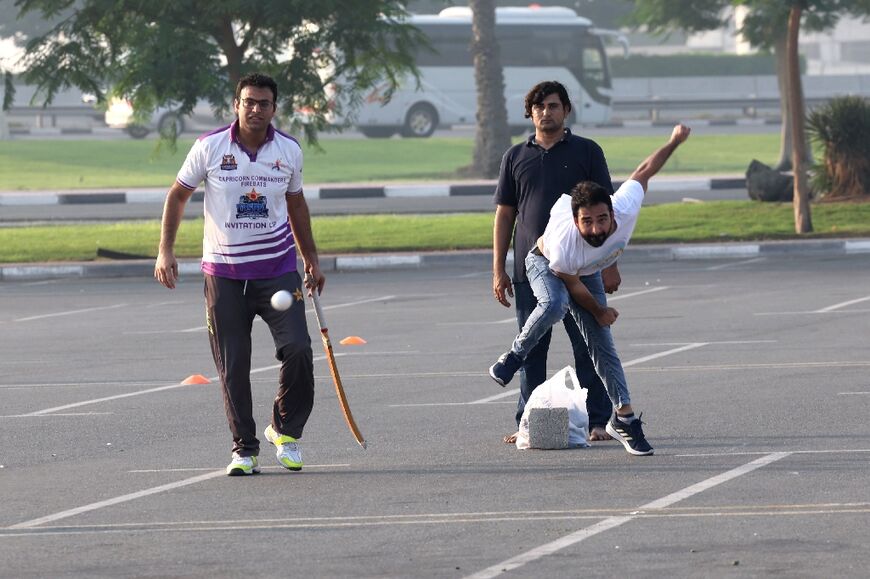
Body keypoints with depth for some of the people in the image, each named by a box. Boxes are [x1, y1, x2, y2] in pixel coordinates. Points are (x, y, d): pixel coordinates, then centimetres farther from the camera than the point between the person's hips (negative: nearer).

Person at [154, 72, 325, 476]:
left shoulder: (289, 151, 2)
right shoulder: (210, 147, -4)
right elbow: (178, 195, 5)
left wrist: (311, 260, 21)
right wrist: (166, 251, -3)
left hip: (277, 268, 1)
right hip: (223, 272, -1)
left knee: (297, 348, -14)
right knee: (233, 367, -1)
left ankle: (285, 429, 8)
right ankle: (244, 450, 11)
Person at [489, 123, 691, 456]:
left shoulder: (626, 209, -38)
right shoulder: (564, 244, -44)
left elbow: (643, 172, -18)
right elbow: (573, 285, -23)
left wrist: (675, 141, -5)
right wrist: (600, 312, -8)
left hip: (589, 271, 4)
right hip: (545, 263, -4)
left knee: (602, 346, -1)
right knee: (554, 304, -38)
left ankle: (624, 416, 4)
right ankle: (514, 357, -16)